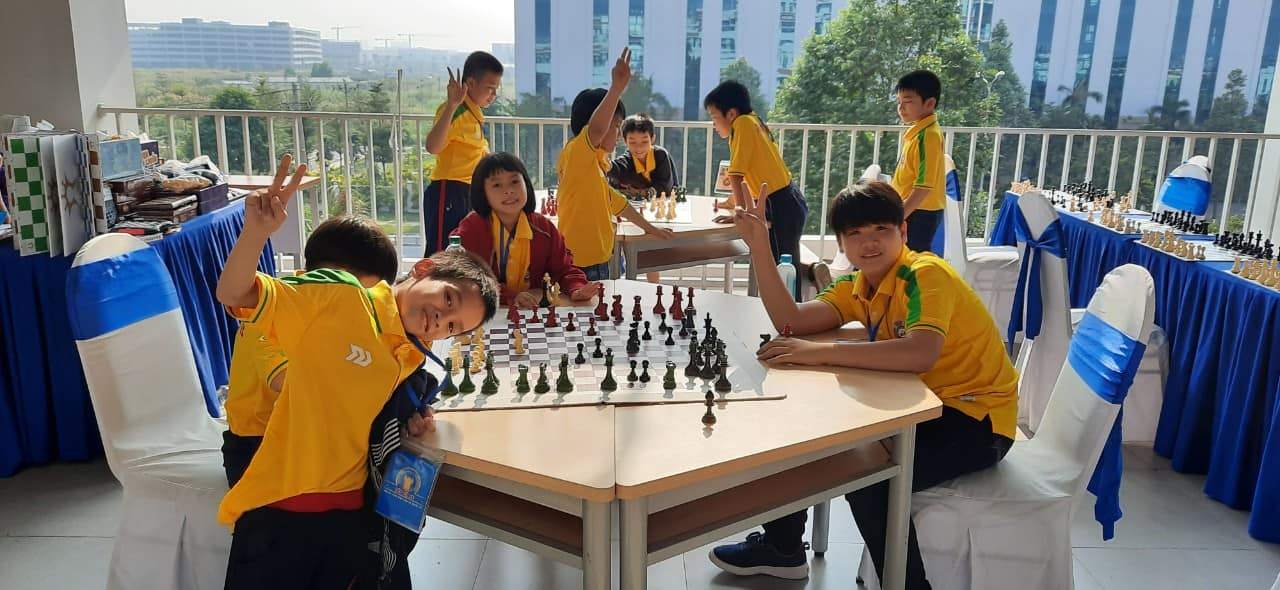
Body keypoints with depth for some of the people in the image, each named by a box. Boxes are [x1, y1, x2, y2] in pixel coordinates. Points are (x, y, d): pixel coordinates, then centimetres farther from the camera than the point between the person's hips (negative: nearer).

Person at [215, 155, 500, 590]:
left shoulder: (415, 361, 8)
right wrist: (257, 231, -32)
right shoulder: (340, 295, -10)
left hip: (348, 515, 6)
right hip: (277, 510, -6)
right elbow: (234, 296, -14)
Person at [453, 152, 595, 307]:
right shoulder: (472, 227, -9)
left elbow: (563, 269, 10)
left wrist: (577, 290, -14)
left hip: (532, 312, 3)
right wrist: (508, 296, -28)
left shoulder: (544, 228, 3)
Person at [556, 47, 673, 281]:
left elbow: (614, 201, 30)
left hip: (597, 262, 10)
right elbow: (596, 128, -35)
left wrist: (649, 228, 38)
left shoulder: (595, 163, 18)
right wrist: (617, 87, -45)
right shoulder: (576, 152, -12)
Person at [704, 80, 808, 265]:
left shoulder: (743, 123, -15)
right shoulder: (752, 122, 13)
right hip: (787, 201, 10)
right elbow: (751, 173, 24)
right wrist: (734, 201, 29)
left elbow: (736, 175, -21)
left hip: (782, 206, -10)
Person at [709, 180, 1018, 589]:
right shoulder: (858, 289, 4)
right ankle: (782, 546, 19)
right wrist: (758, 246, -14)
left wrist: (820, 352, -37)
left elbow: (921, 354, -38)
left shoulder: (925, 274, -20)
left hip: (977, 419, -8)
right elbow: (791, 321, -9)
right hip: (922, 406, 8)